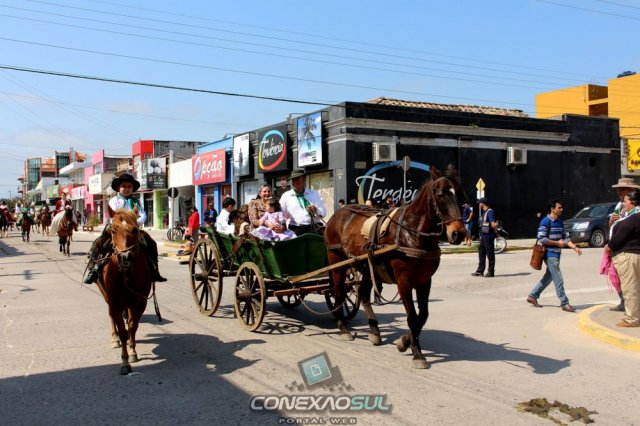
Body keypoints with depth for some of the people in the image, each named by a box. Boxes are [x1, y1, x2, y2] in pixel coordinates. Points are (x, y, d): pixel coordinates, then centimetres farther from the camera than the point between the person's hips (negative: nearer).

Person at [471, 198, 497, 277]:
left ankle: (491, 271, 7)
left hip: (488, 236, -10)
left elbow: (493, 224, -21)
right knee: (481, 253, 12)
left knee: (490, 254, 0)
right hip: (483, 236, 10)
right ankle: (480, 271, 17)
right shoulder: (484, 212, 15)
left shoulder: (490, 212, -15)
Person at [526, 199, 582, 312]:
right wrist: (557, 243, -15)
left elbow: (565, 237, 17)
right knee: (558, 279, -6)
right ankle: (565, 304, -2)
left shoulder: (560, 222, 14)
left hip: (556, 253, 9)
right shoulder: (545, 221, -13)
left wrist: (574, 247, 3)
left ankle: (532, 296, 25)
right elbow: (541, 239, -19)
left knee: (548, 277, 15)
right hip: (550, 254, -9)